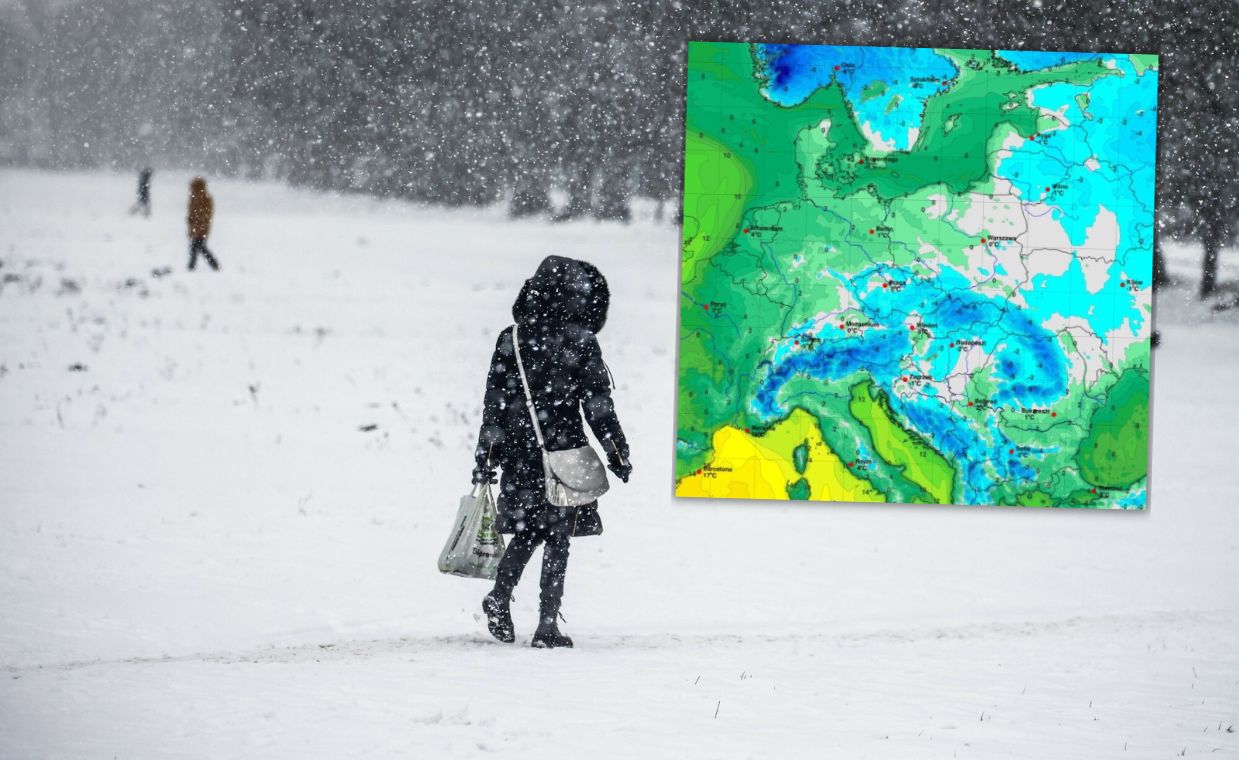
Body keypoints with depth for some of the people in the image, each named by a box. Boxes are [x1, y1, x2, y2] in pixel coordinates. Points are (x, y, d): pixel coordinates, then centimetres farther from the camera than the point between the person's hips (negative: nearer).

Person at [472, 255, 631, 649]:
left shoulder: (511, 339, 3)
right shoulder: (580, 341, -8)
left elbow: (494, 402, 5)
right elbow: (598, 406, -6)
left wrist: (485, 456, 10)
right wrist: (617, 453, 2)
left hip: (518, 453, 4)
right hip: (564, 452, -4)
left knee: (526, 532, 20)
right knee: (557, 538, 4)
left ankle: (499, 600, 4)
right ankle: (547, 627, 1)